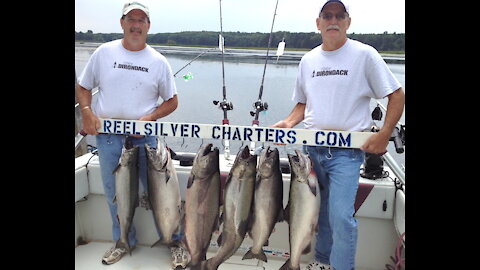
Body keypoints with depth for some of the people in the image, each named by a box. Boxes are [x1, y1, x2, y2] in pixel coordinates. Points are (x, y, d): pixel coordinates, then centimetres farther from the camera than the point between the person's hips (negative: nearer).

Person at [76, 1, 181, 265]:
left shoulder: (158, 61, 2)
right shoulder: (104, 52, 4)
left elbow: (172, 101, 5)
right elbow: (82, 87, 12)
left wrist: (148, 119, -11)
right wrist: (86, 112, -7)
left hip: (144, 136, -1)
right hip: (107, 136, 2)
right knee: (114, 192, 12)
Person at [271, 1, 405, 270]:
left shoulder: (364, 54, -5)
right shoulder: (308, 59, 9)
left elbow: (397, 95, -3)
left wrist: (383, 136, -11)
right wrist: (288, 123, -2)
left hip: (347, 150, -4)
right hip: (312, 147, 5)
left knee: (341, 217, -11)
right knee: (319, 211, 16)